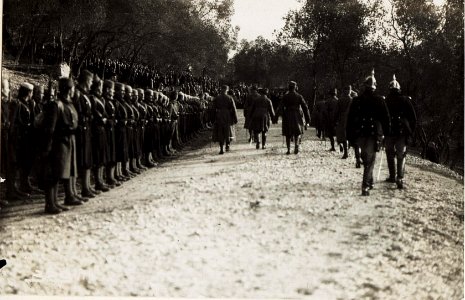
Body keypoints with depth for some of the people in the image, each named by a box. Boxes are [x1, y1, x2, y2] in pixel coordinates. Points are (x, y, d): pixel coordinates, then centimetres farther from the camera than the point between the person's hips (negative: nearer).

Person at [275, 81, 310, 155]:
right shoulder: (299, 96, 0)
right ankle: (296, 145, -14)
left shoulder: (285, 97, -3)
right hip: (297, 117, 1)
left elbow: (280, 107, -9)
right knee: (297, 132, 11)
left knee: (288, 134, 8)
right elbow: (305, 107, 2)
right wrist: (307, 118, 8)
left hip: (287, 117, -1)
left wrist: (276, 117, -10)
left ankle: (288, 149, 6)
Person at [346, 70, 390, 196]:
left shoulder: (356, 100, -1)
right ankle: (365, 186, -1)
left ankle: (369, 182, 16)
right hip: (374, 134, -1)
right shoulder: (379, 100, -4)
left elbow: (350, 119, 1)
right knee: (369, 160, 0)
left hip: (359, 134, 1)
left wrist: (350, 136, 6)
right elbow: (386, 118, 0)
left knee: (366, 159, 13)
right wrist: (386, 133, 9)